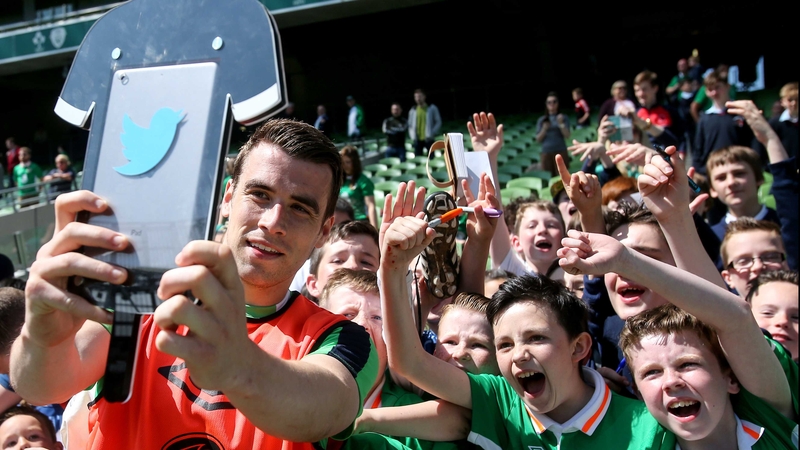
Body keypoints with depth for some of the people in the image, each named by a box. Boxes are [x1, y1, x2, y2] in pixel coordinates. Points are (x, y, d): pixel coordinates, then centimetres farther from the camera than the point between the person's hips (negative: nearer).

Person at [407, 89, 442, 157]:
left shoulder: (432, 108, 3)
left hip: (428, 139, -3)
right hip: (417, 140, 3)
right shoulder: (412, 110, 11)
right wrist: (412, 136, 2)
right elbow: (410, 125, 17)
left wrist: (431, 134, -8)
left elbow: (438, 122, 3)